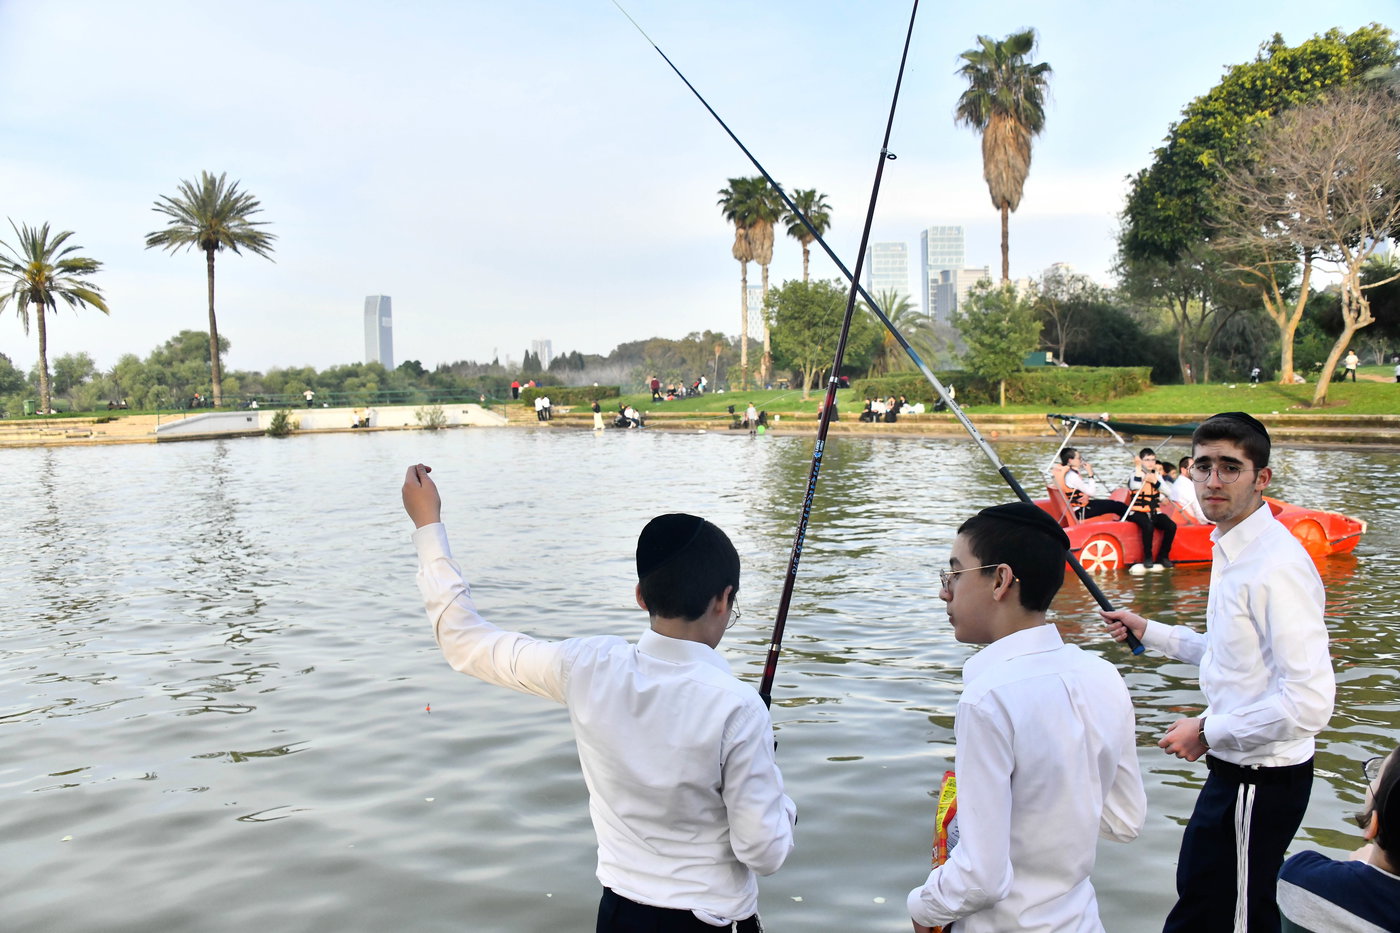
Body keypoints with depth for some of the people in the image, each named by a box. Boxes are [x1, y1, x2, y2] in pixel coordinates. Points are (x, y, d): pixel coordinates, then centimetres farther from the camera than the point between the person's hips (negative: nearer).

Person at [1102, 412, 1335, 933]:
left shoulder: (1276, 565, -26)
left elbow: (1309, 703, -31)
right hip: (1234, 767, 10)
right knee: (1197, 886, 27)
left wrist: (1208, 731, -20)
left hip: (1260, 781, -10)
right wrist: (1149, 632, 18)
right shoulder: (1231, 548, 5)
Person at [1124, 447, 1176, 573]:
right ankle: (1148, 558, -24)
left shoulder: (1157, 475, 15)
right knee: (1148, 525, -36)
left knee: (1171, 526, -21)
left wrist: (1156, 482, -11)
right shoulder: (1135, 474, 1)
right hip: (1138, 511, -5)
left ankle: (1163, 556, -7)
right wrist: (1138, 468, -21)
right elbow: (1134, 486, -23)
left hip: (1154, 512, 5)